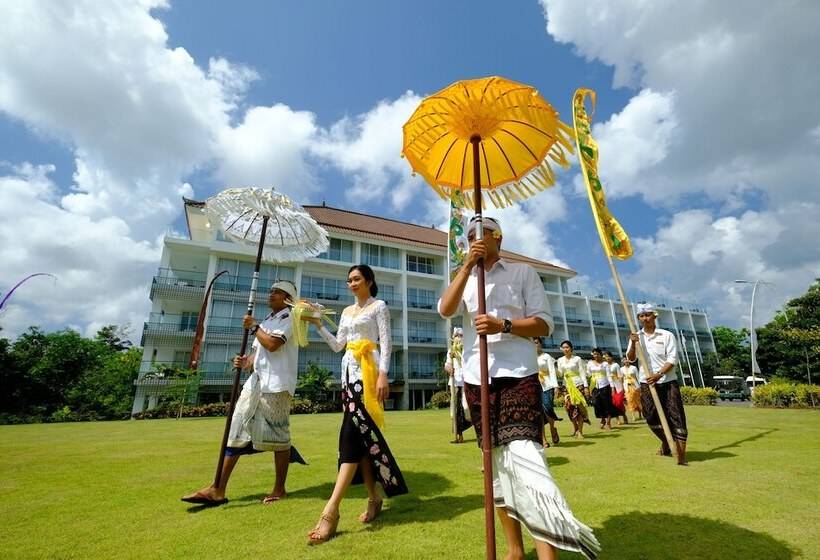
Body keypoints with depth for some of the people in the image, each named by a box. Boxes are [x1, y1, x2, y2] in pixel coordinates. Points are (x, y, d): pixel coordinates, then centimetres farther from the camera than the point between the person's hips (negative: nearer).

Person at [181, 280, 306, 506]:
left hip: (276, 384, -8)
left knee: (277, 435, 0)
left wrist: (254, 327, -6)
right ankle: (218, 490, 12)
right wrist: (246, 361, 0)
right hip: (256, 381, 8)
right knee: (237, 430, 5)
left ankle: (280, 489, 16)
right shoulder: (267, 320, 21)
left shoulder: (289, 318, -5)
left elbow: (272, 344, -20)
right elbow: (258, 351, 21)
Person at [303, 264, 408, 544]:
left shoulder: (379, 306, 2)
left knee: (352, 433, -14)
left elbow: (385, 342, -8)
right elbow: (337, 345, 17)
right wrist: (317, 324, 10)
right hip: (349, 371, 7)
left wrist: (383, 374, -19)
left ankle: (331, 510, -15)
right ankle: (374, 498, 16)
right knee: (362, 434, 6)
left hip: (367, 371, -7)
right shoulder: (347, 311, 20)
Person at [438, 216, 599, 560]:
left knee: (524, 458, -17)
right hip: (476, 379, 4)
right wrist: (467, 265, -12)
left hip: (517, 375, -4)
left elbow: (544, 324, -1)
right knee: (496, 462, 11)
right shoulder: (466, 280, 16)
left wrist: (503, 325, -17)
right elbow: (445, 310, -5)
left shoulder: (522, 273, 6)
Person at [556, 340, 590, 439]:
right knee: (569, 407, -2)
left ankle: (580, 431, 5)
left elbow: (582, 373, 0)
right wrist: (555, 367, -13)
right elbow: (560, 374, 4)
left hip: (578, 384, -2)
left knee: (579, 407, -4)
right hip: (567, 386, 2)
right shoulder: (560, 360, 8)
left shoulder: (577, 359, 1)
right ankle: (575, 426, 21)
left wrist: (585, 386, -6)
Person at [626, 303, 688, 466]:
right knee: (652, 418, 10)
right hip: (646, 383, 3)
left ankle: (681, 456, -1)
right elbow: (630, 358, -2)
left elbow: (672, 359, -7)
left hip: (667, 381, -3)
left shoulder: (667, 335, -1)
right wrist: (633, 344, -21)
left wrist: (658, 374, -19)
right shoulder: (636, 336, 7)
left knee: (676, 417, -6)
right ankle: (665, 444, 34)